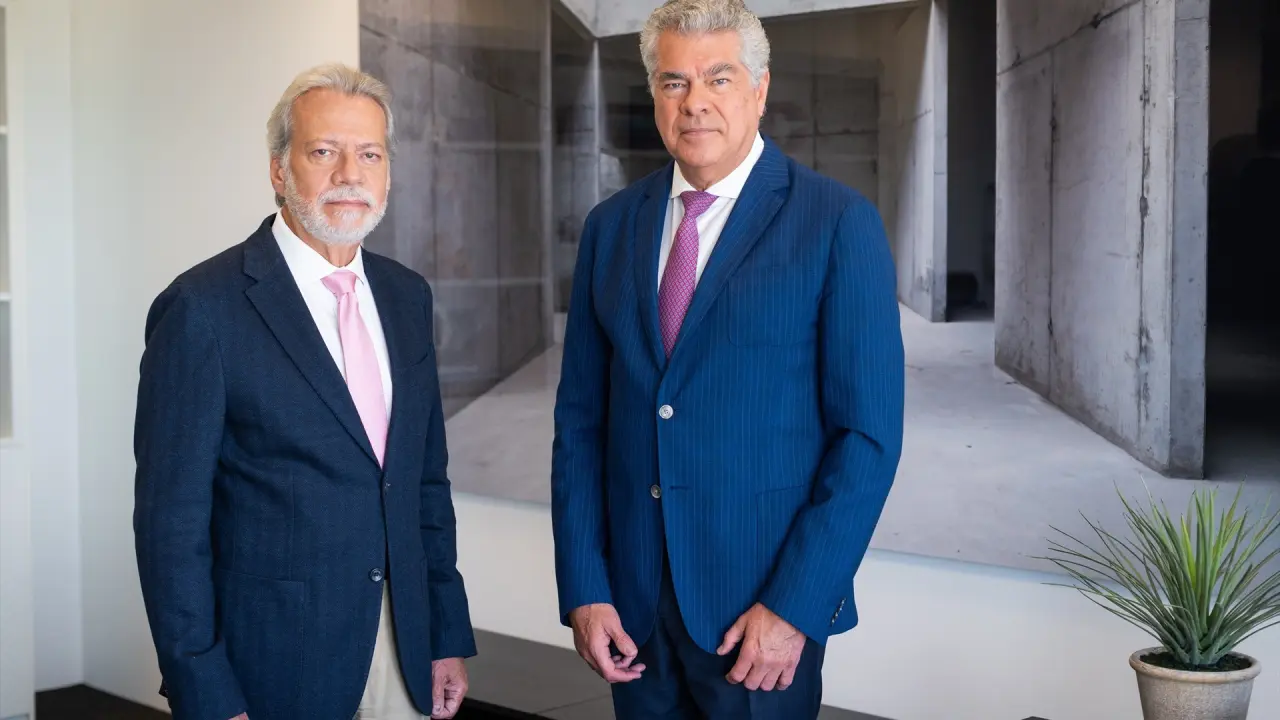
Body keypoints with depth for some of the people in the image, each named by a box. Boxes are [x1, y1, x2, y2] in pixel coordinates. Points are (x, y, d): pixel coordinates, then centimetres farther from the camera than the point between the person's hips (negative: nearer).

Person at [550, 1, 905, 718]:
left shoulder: (839, 222, -8)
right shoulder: (611, 226, 6)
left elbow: (870, 434, -10)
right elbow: (580, 417, 6)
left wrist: (796, 606, -14)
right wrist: (583, 589, -1)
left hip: (765, 608, -4)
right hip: (631, 600, 4)